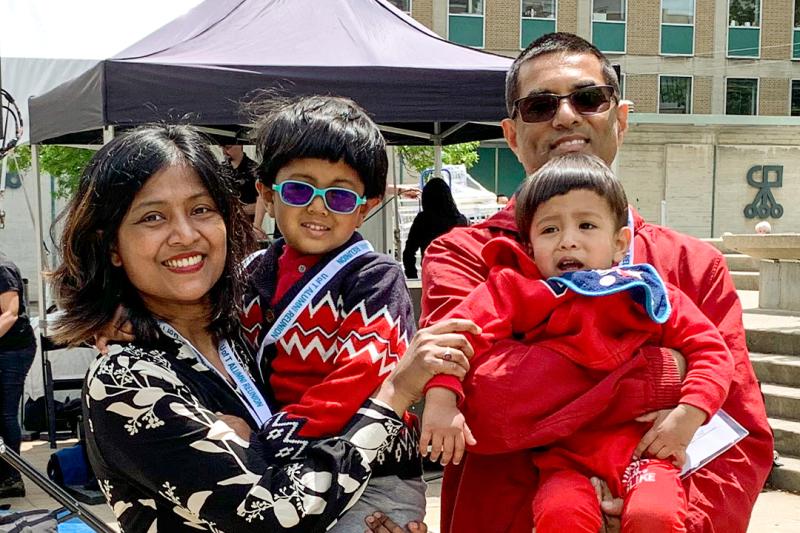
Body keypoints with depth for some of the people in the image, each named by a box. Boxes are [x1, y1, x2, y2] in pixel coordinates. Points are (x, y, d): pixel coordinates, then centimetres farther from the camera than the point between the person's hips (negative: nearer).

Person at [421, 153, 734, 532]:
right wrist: (441, 398, -22)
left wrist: (688, 416, -3)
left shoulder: (646, 296, 12)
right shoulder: (516, 291, 6)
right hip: (561, 453, -1)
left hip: (641, 442, 1)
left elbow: (709, 349, 12)